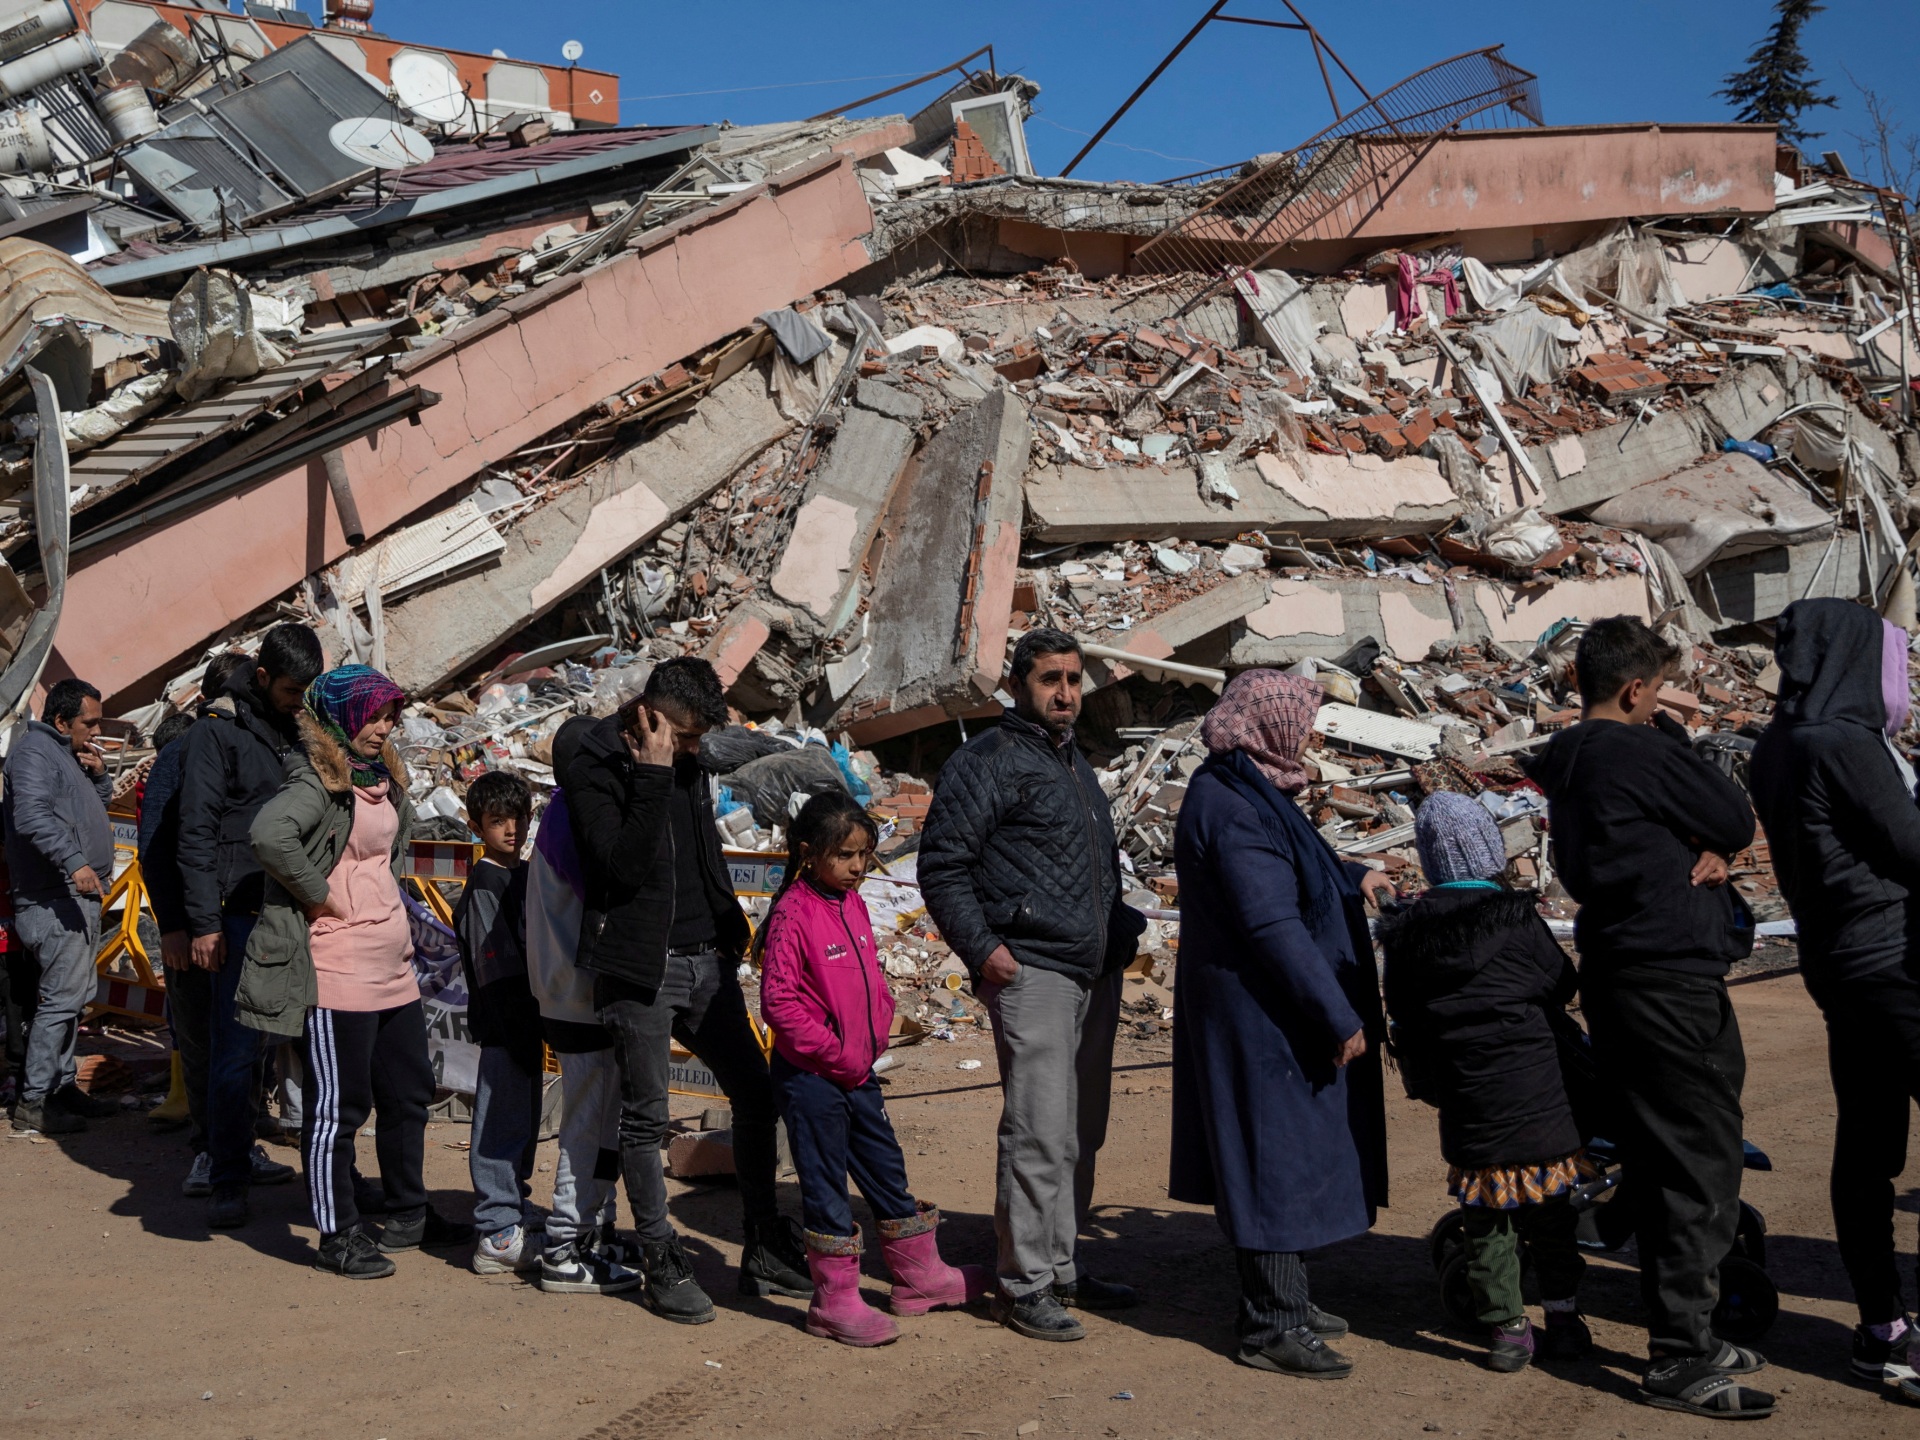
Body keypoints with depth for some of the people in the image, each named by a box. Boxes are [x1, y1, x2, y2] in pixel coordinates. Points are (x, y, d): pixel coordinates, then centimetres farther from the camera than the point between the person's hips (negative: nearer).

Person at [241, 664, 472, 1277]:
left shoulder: (382, 777, 12)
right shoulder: (318, 782, -16)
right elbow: (269, 834, -35)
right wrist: (319, 894, -23)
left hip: (393, 965, 9)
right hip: (337, 971, -9)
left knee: (409, 1093, 17)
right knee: (339, 1105, 0)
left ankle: (409, 1215, 31)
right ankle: (337, 1237, 10)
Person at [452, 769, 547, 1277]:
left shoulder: (524, 875, 14)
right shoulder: (484, 883, -12)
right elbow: (495, 966, -18)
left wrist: (542, 1021, 16)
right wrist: (518, 1029, -21)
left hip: (527, 1018, 9)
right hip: (502, 1024, -9)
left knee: (524, 1119, 16)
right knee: (503, 1120, -6)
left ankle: (515, 1211, 28)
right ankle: (499, 1233, -2)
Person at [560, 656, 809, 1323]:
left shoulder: (685, 762, 11)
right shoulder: (594, 768, -11)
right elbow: (623, 866, -22)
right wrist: (652, 777, -23)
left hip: (705, 961, 7)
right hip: (639, 966, -7)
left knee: (755, 1093, 8)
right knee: (644, 1117, 1)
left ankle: (766, 1252, 19)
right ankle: (662, 1266, 12)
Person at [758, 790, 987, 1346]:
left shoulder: (852, 904, 8)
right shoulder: (793, 913, -17)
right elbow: (778, 1001, -20)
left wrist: (875, 1034, 5)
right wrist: (834, 1051, -18)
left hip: (858, 1071, 8)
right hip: (810, 1075, -8)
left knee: (887, 1169, 17)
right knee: (825, 1184, 1)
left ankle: (918, 1277, 31)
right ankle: (835, 1302, 12)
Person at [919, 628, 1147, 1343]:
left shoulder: (1076, 765, 21)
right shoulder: (986, 762, -5)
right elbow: (943, 867, -9)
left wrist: (1120, 932, 19)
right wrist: (982, 947, -17)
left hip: (1095, 977, 8)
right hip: (1031, 973, -8)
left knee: (1082, 1135, 13)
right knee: (1039, 1135, -10)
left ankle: (1064, 1267, 23)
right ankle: (1024, 1284, -2)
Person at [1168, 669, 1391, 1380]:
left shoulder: (1245, 791, 10)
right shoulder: (1233, 808, -22)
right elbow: (1271, 923, -26)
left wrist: (1353, 876, 38)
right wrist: (1340, 1017, -24)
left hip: (1265, 1013, 11)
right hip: (1263, 1018, -11)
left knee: (1281, 1156, 18)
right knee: (1280, 1156, -3)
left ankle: (1282, 1303, 30)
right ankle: (1273, 1327, 6)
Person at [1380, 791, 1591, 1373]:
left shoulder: (1407, 935, 0)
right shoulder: (1516, 919, -9)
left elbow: (1403, 1017, 5)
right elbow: (1561, 984, 1)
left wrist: (1425, 1080, 17)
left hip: (1464, 1103, 2)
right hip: (1537, 1094, -2)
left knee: (1483, 1215, 10)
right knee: (1548, 1204, 12)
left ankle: (1506, 1329, 12)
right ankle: (1563, 1320, 18)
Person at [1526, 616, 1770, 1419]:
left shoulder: (1562, 764, 12)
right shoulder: (1642, 752, -14)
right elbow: (1737, 823, -4)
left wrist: (1709, 849, -3)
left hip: (1613, 976, 9)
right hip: (1674, 978, -9)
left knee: (1656, 1162, 15)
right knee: (1704, 1164, -5)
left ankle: (1682, 1336, 23)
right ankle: (1680, 1359, -3)